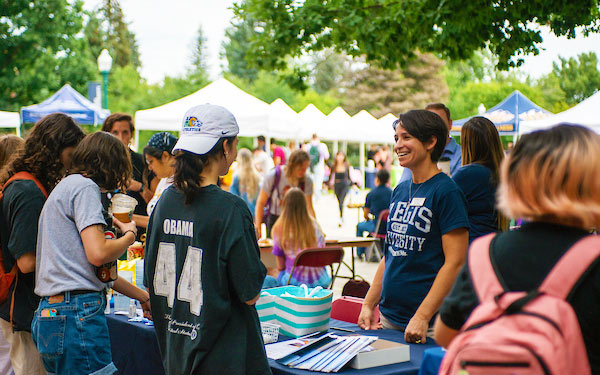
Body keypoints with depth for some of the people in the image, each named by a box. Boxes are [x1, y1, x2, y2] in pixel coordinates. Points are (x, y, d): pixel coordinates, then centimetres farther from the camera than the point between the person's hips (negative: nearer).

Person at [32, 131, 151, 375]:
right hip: (77, 313, -10)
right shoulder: (85, 187, -6)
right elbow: (98, 253, -18)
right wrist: (130, 235, 2)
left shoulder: (66, 186, 24)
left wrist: (141, 295, 30)